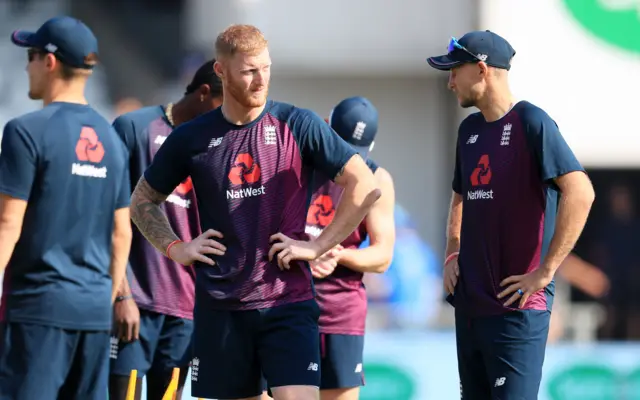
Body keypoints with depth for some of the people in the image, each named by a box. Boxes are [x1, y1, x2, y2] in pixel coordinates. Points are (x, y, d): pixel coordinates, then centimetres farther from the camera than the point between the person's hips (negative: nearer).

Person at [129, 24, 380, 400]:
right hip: (219, 308, 3)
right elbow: (143, 201, 18)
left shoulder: (298, 126, -2)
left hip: (288, 302, -3)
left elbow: (365, 186, -3)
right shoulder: (192, 138, 5)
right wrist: (175, 248, 3)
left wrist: (317, 247, -8)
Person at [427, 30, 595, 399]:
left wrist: (546, 271, -20)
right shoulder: (470, 130, 14)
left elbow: (580, 192, -21)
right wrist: (453, 255, 13)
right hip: (470, 300, 9)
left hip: (517, 304, -9)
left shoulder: (530, 122, -11)